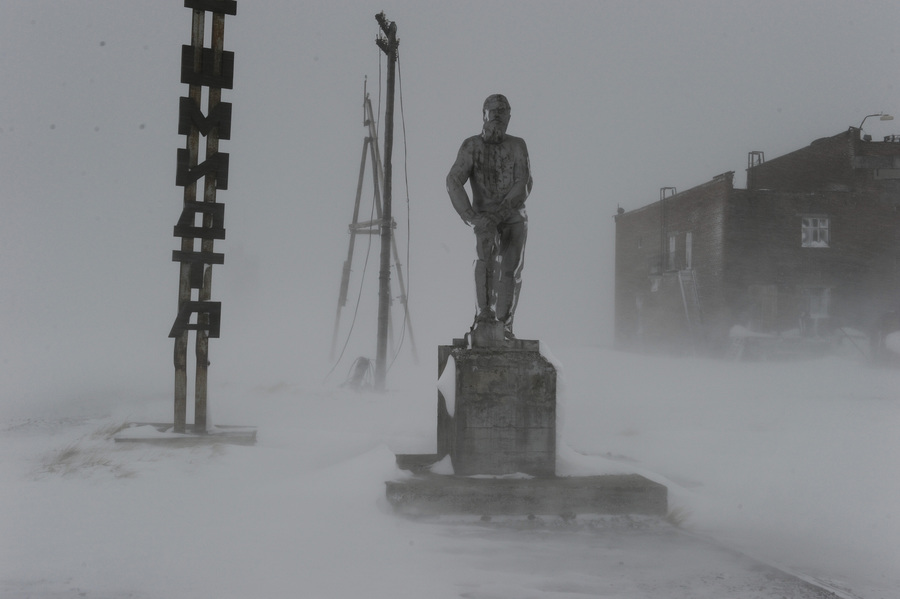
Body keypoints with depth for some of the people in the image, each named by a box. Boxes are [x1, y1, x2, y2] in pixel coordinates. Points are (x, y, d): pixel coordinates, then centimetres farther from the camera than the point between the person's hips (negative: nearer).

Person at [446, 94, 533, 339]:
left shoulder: (517, 145, -1)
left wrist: (499, 212, -26)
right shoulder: (471, 146, -4)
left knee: (511, 270, -1)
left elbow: (524, 185, -12)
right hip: (485, 217, -1)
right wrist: (472, 216, -29)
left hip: (514, 217, 1)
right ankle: (484, 312, -28)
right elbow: (454, 182, -15)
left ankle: (505, 324, 13)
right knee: (486, 254, -29)